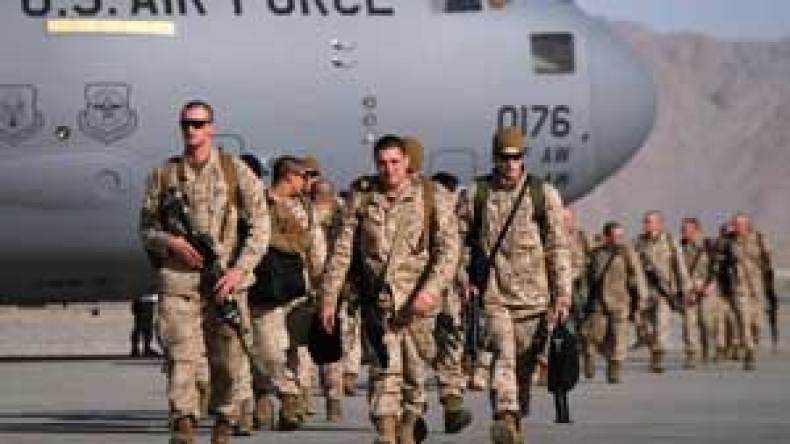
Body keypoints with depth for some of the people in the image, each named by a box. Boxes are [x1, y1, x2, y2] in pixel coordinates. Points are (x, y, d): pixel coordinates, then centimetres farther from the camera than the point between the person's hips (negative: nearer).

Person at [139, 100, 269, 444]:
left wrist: (240, 269, -8)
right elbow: (147, 229, 14)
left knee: (227, 361, 5)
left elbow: (260, 225, 3)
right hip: (178, 280, 0)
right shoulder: (164, 175, 9)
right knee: (181, 357, -11)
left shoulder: (236, 171, 5)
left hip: (226, 280, 0)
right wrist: (170, 243, -8)